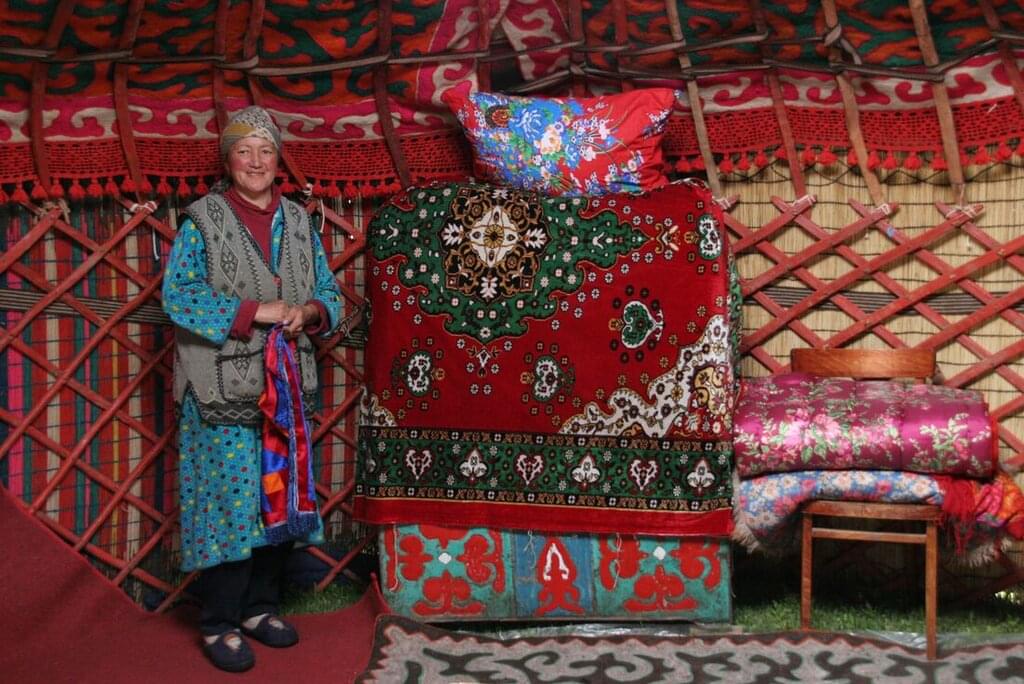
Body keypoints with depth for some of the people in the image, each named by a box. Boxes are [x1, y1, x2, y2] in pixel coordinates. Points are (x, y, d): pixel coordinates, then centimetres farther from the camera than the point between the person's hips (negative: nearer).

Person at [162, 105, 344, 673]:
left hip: (288, 385, 5)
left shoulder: (298, 222, 13)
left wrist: (308, 312, -8)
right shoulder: (203, 220, -1)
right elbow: (178, 295, -11)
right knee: (229, 502, -4)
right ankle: (219, 624, 9)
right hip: (224, 390, -5)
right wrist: (256, 311, -16)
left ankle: (259, 607, 25)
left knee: (282, 498, 9)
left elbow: (329, 293, 15)